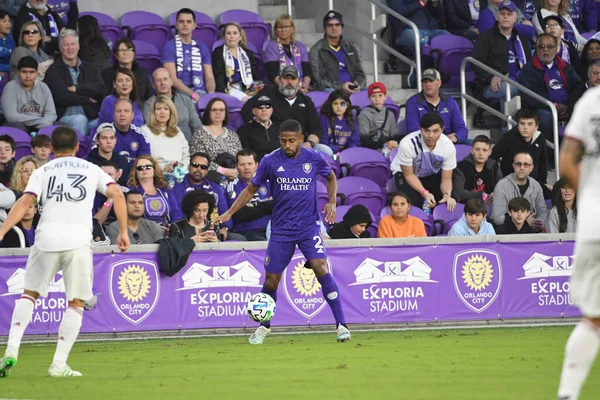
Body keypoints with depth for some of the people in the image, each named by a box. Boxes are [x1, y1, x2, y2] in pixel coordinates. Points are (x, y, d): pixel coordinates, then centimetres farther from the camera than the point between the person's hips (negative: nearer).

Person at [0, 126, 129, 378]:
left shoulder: (43, 171, 12)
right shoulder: (91, 170, 15)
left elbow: (25, 202, -1)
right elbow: (116, 194, 4)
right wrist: (123, 232, 8)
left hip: (47, 238, 1)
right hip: (79, 240, -1)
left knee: (29, 294, 17)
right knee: (76, 303, 7)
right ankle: (59, 364, -2)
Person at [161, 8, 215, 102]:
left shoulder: (202, 48, 18)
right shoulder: (169, 47, 4)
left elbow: (209, 77, 12)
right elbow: (172, 78, -5)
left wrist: (211, 94, -11)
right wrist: (193, 94, -18)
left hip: (201, 93, 3)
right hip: (180, 94, -3)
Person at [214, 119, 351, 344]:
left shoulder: (314, 159, -4)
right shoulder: (270, 162, -5)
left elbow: (330, 177, 18)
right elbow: (251, 189, 8)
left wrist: (332, 203, 2)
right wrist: (229, 213, -1)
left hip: (309, 226, -1)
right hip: (281, 230, 1)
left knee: (321, 268, -20)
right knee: (271, 279, 3)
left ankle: (341, 325, -16)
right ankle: (264, 327, 28)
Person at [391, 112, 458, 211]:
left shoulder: (448, 146, -25)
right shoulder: (407, 144, -35)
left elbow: (446, 179, -15)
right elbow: (409, 175, -20)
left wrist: (447, 195, -38)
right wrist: (425, 193, -35)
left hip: (433, 175, 3)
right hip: (404, 174, -3)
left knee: (450, 202, -22)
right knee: (412, 202, -32)